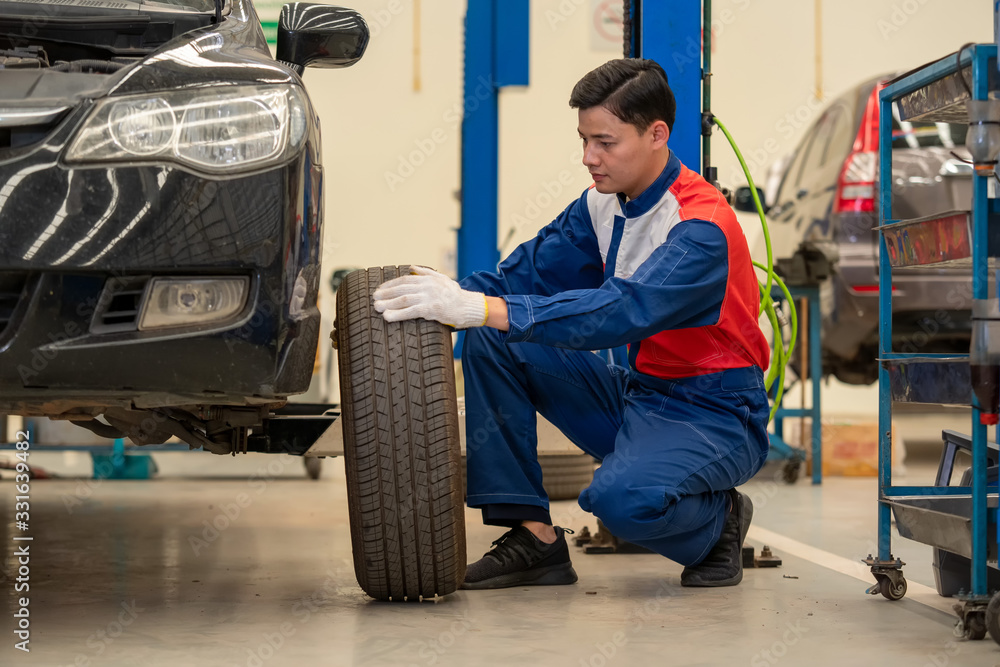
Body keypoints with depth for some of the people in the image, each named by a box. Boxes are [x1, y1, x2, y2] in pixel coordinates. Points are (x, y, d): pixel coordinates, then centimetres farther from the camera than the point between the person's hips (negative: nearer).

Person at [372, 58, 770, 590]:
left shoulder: (703, 226, -23)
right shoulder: (604, 205, 3)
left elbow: (625, 311, -37)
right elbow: (529, 271, 3)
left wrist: (479, 308, -45)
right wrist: (445, 296, -19)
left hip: (713, 415, -8)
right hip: (635, 394, 8)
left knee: (622, 497, -37)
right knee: (491, 344, -7)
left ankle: (718, 520, -1)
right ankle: (533, 537, -5)